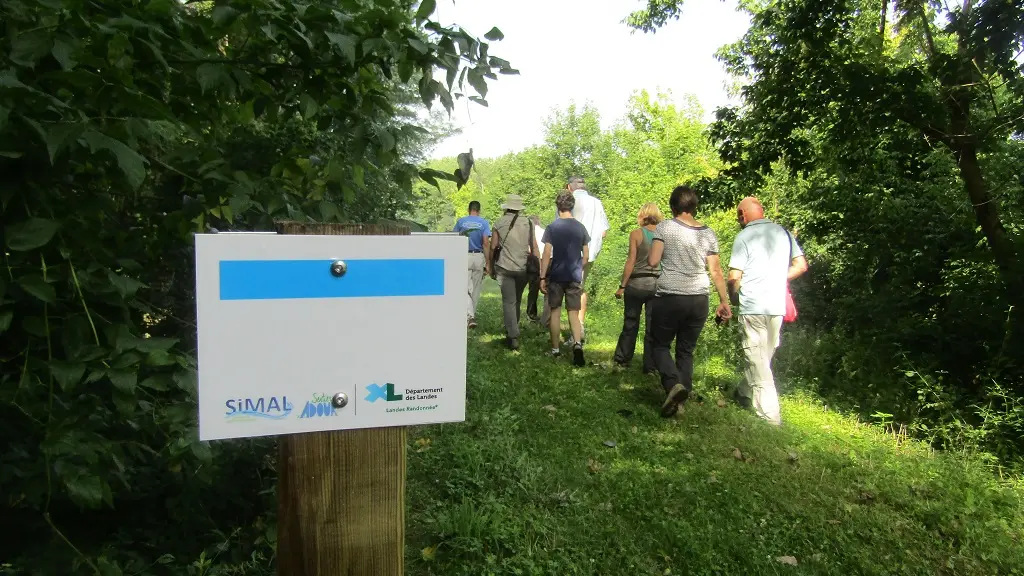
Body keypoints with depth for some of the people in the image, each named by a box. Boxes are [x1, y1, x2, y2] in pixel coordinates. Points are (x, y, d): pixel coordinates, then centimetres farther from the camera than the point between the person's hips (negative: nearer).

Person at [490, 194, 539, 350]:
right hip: (524, 268, 3)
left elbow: (493, 247, 0)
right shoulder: (528, 223, 4)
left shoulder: (499, 223, -2)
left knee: (509, 302, -1)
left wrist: (490, 266, 11)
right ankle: (512, 330, 32)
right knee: (517, 300, 19)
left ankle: (513, 337, -10)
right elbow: (534, 247, 3)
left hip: (505, 268, -3)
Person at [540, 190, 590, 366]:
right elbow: (586, 255, 7)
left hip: (556, 276, -2)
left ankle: (555, 349, 15)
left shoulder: (552, 228, -8)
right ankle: (578, 343, -17)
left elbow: (547, 254, -10)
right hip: (574, 277, 2)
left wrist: (542, 277, -5)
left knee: (555, 312, 9)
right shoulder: (581, 227, 2)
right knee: (574, 313, 5)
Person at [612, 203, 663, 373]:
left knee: (630, 323, 11)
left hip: (637, 283, -2)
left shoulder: (636, 234, -5)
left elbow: (631, 261, -8)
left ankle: (622, 359, 21)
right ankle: (650, 366, 10)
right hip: (657, 284, 2)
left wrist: (622, 286, -4)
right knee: (653, 326, 6)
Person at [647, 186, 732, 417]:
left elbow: (652, 261, -12)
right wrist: (724, 301, 12)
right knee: (686, 351, 13)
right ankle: (680, 398, 12)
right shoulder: (708, 233, 6)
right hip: (699, 300, 4)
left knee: (660, 344, 11)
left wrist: (650, 253, 10)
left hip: (669, 297, -4)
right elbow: (716, 271, 6)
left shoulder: (664, 227, -6)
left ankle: (673, 384, -14)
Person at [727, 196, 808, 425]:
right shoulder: (783, 232, 9)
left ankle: (769, 415, -1)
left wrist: (734, 298, 7)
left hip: (753, 306, -6)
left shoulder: (745, 236, -7)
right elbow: (801, 265, 11)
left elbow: (734, 277, -10)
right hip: (778, 306, 6)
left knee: (757, 359, 0)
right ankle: (745, 394, 36)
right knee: (764, 356, 19)